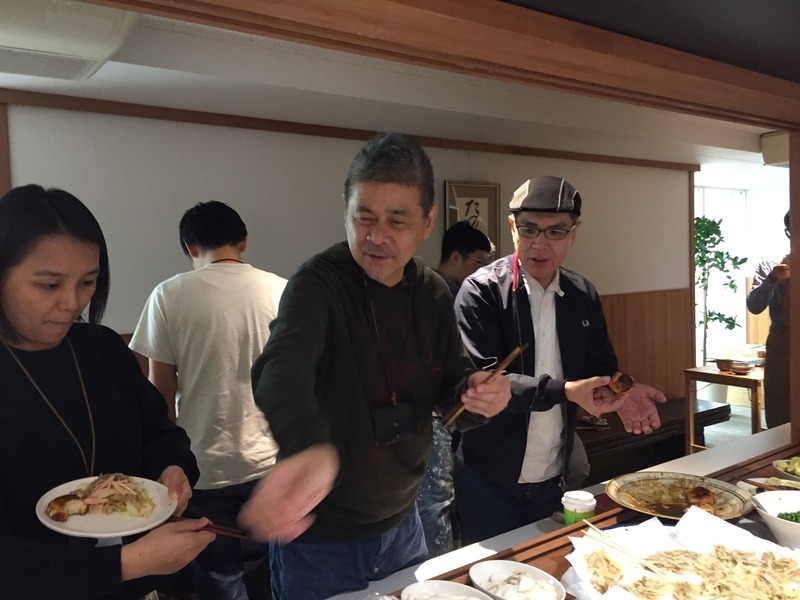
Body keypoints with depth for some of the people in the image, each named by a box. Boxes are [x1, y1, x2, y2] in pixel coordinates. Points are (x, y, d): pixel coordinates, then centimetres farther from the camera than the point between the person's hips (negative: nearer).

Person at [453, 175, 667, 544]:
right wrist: (563, 390, -31)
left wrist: (621, 394, -14)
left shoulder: (584, 296, 1)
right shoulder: (481, 291, -15)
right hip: (489, 482, -4)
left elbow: (601, 369, 8)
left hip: (554, 479, 5)